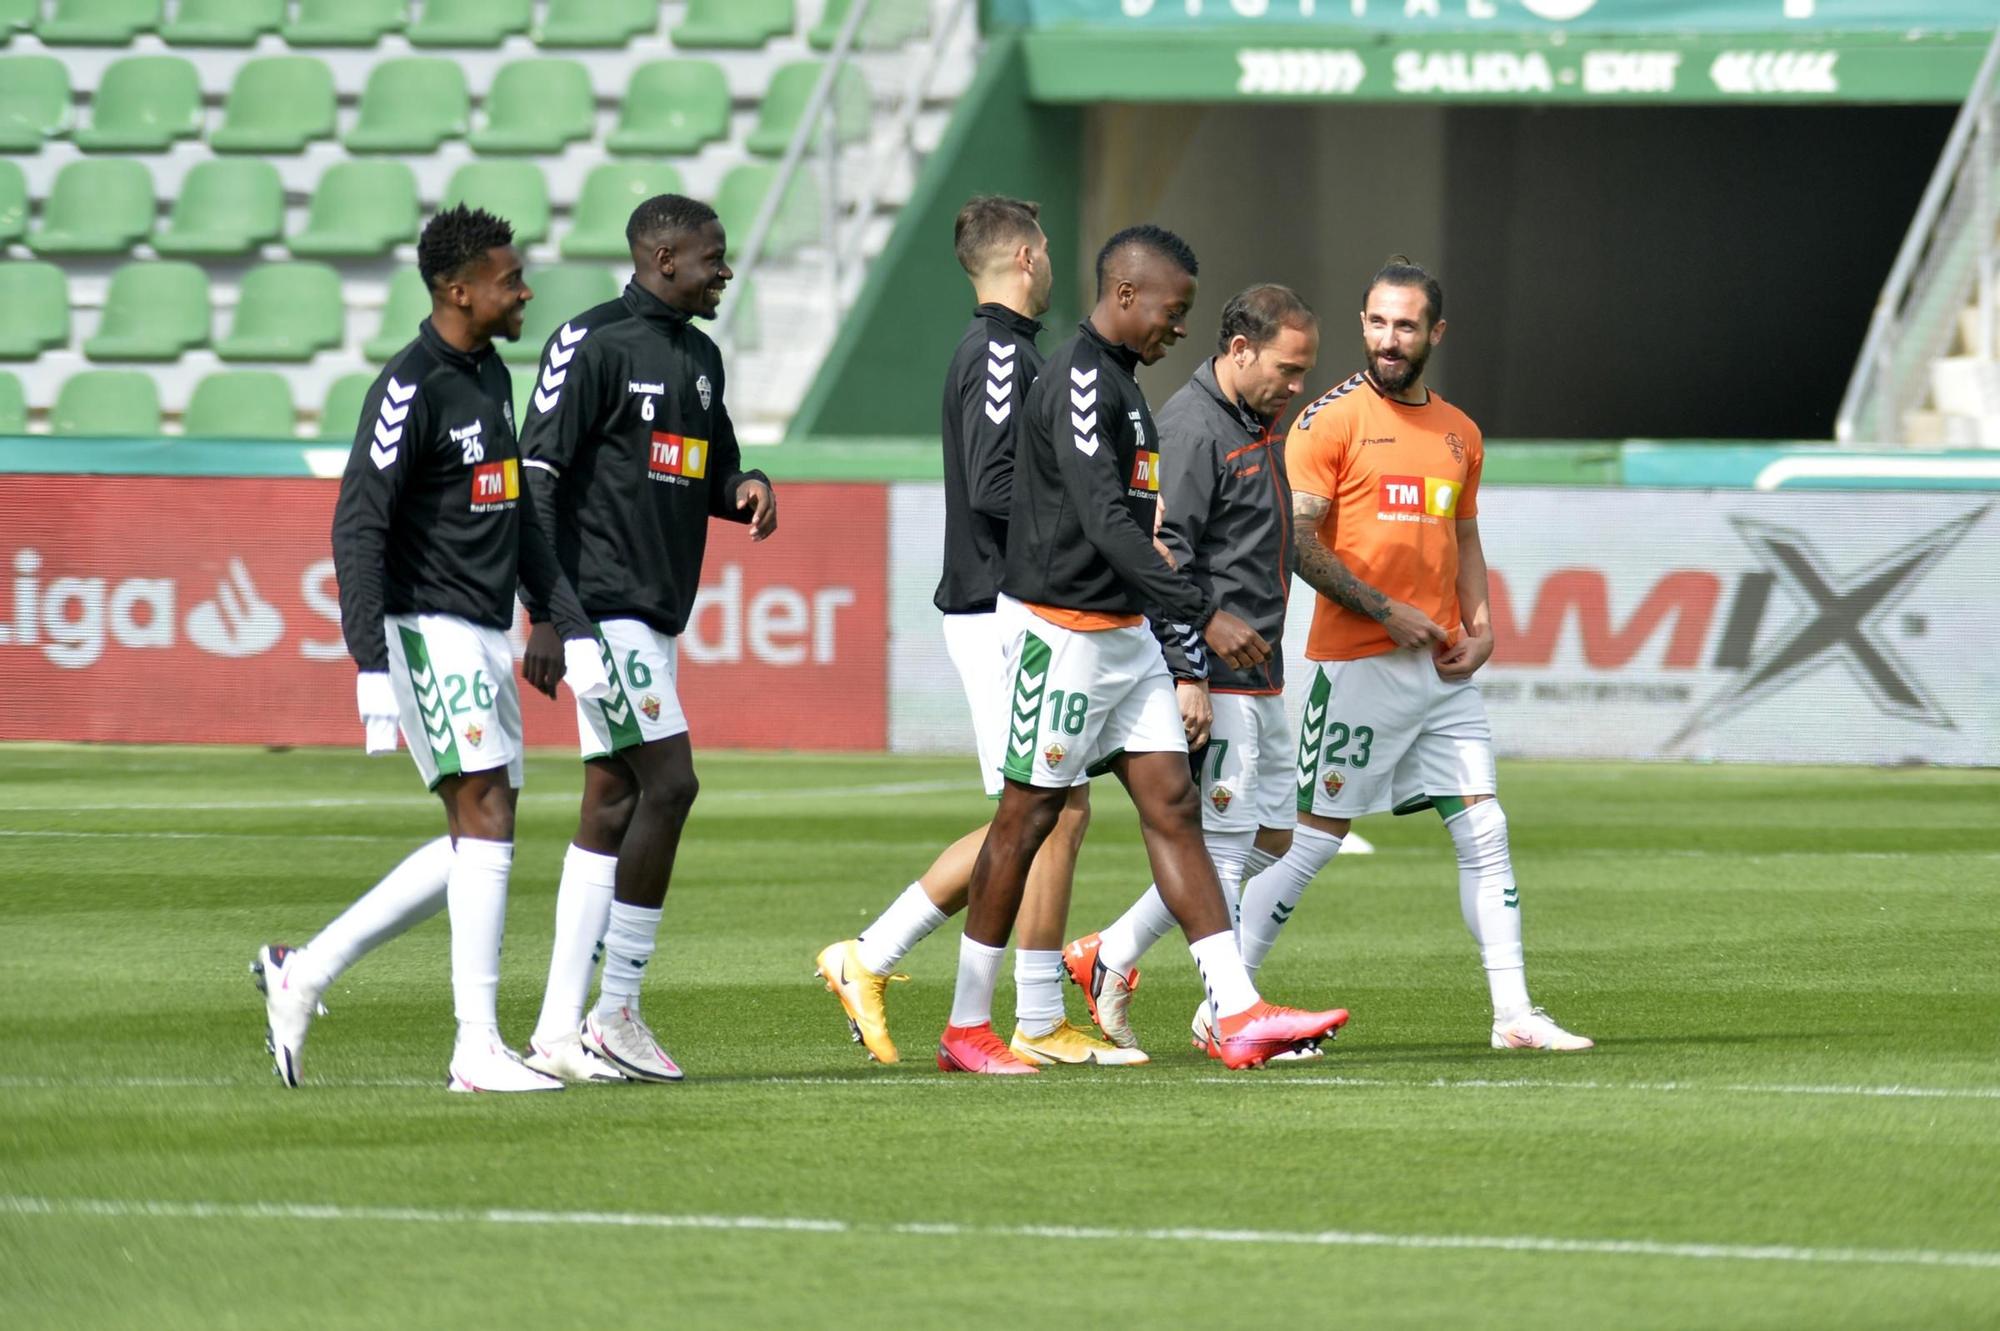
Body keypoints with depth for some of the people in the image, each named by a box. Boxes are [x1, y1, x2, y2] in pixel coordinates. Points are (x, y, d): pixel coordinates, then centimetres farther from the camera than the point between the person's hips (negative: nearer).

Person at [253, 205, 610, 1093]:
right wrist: (373, 673, -23)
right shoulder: (411, 387, -14)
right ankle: (477, 1051, -12)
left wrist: (569, 626, 18)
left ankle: (303, 973, 17)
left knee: (480, 844, 9)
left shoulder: (491, 377, 15)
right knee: (486, 821, -14)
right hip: (431, 631, -9)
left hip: (486, 641, 9)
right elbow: (358, 529, -18)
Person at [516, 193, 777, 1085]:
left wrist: (743, 486, 3)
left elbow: (713, 464, 28)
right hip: (605, 605, -9)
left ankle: (561, 1030, 8)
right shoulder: (594, 344, -10)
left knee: (611, 807, 7)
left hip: (658, 618, 9)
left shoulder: (699, 357, 17)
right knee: (668, 783, -13)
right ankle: (617, 1013, -7)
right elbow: (538, 475, -13)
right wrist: (545, 611, -17)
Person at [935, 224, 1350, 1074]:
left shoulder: (1115, 381, 15)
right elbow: (1107, 522, -26)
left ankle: (1239, 1014, -4)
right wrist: (1203, 616, -29)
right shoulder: (1079, 380, -16)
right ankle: (965, 1029, 6)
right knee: (1027, 817, -2)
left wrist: (1181, 632, 21)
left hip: (1123, 636, 10)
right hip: (1063, 630, -10)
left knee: (1172, 805, 2)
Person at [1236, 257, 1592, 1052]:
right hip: (1357, 665, -6)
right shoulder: (1331, 420, -6)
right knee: (1315, 835, -4)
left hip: (1444, 669, 6)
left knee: (1484, 830, 1)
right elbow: (1298, 540, -11)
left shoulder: (1459, 433, 14)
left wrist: (1479, 626, 7)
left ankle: (1514, 1015, 4)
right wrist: (1387, 612, -15)